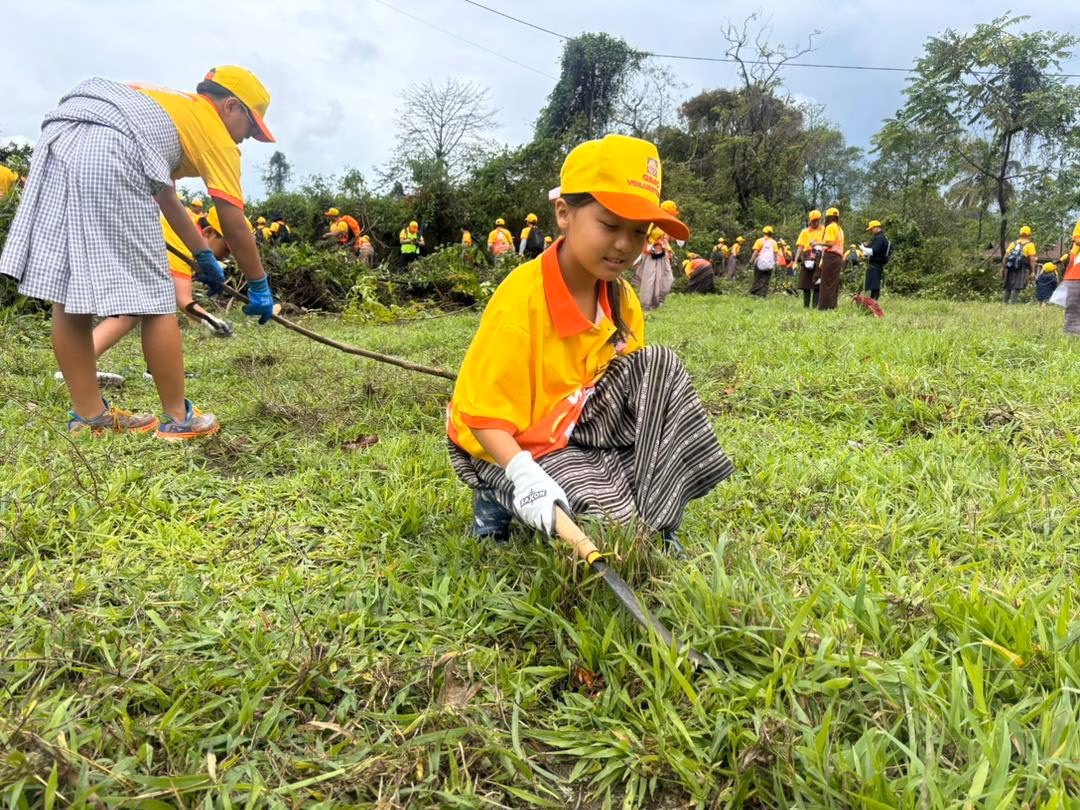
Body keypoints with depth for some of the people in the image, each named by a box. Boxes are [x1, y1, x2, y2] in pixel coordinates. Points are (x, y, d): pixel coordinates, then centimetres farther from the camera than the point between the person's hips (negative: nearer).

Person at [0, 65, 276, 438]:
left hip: (57, 139, 9)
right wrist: (260, 287, 23)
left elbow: (166, 197, 45)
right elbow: (235, 228, 11)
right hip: (110, 153, -9)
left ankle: (88, 415, 20)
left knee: (67, 294, 10)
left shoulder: (173, 105, 36)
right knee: (154, 299, 0)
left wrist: (204, 256, 53)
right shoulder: (216, 131, 14)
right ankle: (177, 418, 9)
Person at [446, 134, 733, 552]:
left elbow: (633, 380, 6)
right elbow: (483, 414, -24)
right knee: (611, 509, -23)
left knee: (660, 367, -13)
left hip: (577, 425, 7)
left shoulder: (620, 297, -4)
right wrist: (524, 476, -40)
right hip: (510, 449, -6)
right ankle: (500, 500, 3)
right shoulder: (522, 298, -27)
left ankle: (654, 524, -8)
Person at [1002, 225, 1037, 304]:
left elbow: (1005, 256, 11)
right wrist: (1032, 272, -6)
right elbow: (1032, 259, -6)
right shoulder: (1030, 245, 1)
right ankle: (1013, 302, -14)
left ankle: (1004, 302, 16)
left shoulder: (1013, 243, 15)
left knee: (1008, 288, 13)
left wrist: (1002, 268, 15)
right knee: (1016, 288, -8)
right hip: (1021, 269, -5)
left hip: (1010, 268, 5)